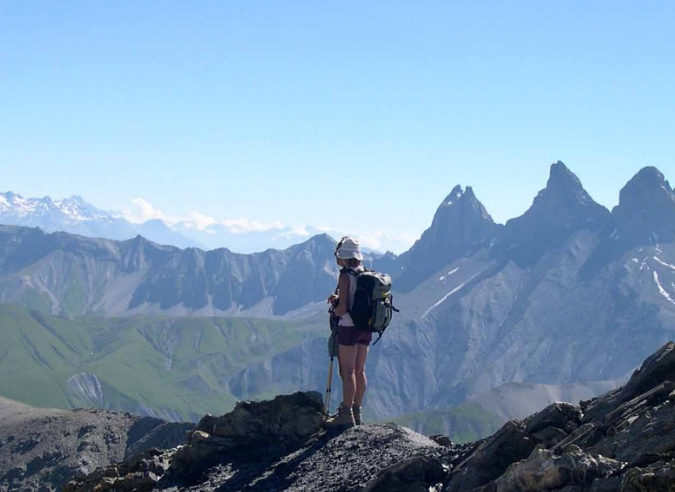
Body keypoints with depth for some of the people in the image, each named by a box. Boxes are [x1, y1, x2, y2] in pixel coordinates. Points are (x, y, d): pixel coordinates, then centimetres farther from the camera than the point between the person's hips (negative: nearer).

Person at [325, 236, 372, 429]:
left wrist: (334, 310, 1)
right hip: (366, 328, 8)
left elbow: (343, 308, -20)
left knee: (348, 372, -3)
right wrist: (338, 299, 11)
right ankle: (356, 412, 19)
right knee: (360, 371, 12)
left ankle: (346, 414, -2)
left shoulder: (346, 276, -16)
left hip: (349, 327, -8)